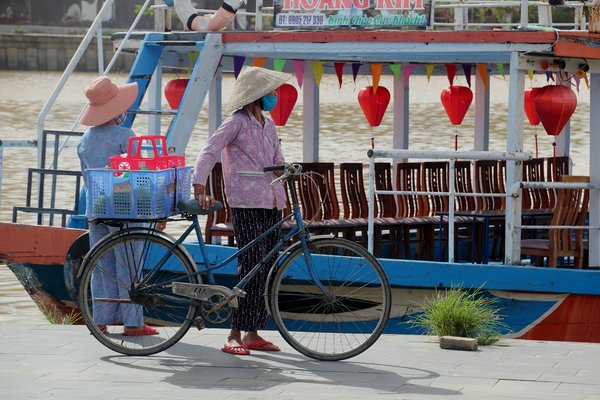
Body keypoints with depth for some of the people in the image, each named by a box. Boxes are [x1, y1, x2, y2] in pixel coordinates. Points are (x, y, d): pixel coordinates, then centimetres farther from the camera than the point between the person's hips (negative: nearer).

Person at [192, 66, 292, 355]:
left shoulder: (268, 125, 18)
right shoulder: (236, 123, -6)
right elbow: (209, 152, -15)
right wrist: (200, 187, -26)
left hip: (271, 203, 8)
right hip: (245, 204, -8)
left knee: (266, 268, 6)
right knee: (251, 265, -15)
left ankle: (253, 333, 11)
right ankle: (234, 336, -13)